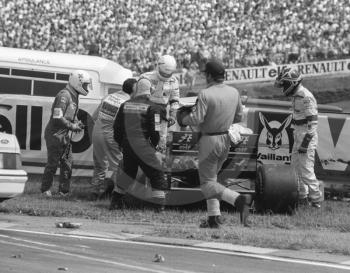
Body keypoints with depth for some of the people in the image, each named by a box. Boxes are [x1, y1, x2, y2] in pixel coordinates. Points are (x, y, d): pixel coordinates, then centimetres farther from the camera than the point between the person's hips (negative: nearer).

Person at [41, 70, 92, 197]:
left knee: (67, 163, 9)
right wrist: (72, 126, -17)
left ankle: (64, 191, 15)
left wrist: (77, 123, 6)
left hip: (65, 135, 9)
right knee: (53, 163, -2)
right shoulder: (64, 95, -19)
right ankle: (45, 189, 9)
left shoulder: (74, 96, 12)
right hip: (56, 134, -9)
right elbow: (57, 118, -25)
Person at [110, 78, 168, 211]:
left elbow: (117, 127, 14)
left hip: (127, 145, 6)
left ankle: (116, 200, 26)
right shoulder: (152, 107, -5)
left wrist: (121, 143, 24)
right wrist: (154, 144, 8)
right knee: (156, 173, 4)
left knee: (128, 171, 25)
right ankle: (160, 205, -2)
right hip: (142, 145, -6)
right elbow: (154, 130, -9)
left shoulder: (125, 105, 11)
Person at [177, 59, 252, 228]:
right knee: (211, 177, 21)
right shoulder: (234, 92, 1)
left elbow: (196, 119, -22)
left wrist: (183, 119, -2)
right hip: (226, 139, 7)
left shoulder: (205, 94, -20)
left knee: (207, 183, 0)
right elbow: (239, 117, 10)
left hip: (209, 140, -7)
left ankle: (238, 199, -22)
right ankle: (214, 218, 19)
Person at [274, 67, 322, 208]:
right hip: (298, 135, 10)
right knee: (296, 165, 17)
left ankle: (316, 200, 0)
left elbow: (312, 122, -23)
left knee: (306, 170, -7)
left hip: (306, 137, -10)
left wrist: (305, 143, -23)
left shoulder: (306, 98, -21)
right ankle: (302, 196, 27)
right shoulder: (297, 95, 10)